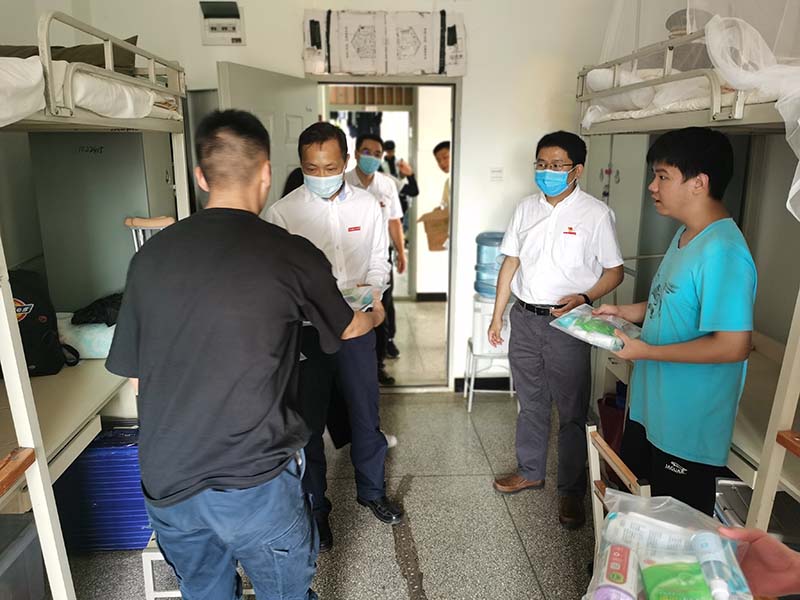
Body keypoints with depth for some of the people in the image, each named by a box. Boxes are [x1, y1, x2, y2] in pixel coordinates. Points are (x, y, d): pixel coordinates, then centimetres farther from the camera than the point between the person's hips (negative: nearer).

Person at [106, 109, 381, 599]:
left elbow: (135, 376, 6)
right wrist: (374, 315, 30)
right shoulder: (292, 255, -12)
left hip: (166, 485, 5)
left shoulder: (151, 256, -2)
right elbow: (348, 328, 8)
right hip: (254, 482, -4)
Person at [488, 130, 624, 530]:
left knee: (571, 411, 6)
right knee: (531, 403, 18)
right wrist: (497, 315, 10)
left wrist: (584, 297, -22)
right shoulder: (527, 208, 6)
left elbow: (614, 271, -4)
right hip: (524, 317, 5)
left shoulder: (595, 214, -8)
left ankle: (571, 492, 22)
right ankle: (530, 471, 35)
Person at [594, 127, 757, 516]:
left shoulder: (722, 251, -25)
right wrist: (627, 312, 3)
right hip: (651, 407, 9)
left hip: (689, 426, -9)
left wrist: (646, 351, -22)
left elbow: (734, 346, -28)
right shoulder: (685, 235, 6)